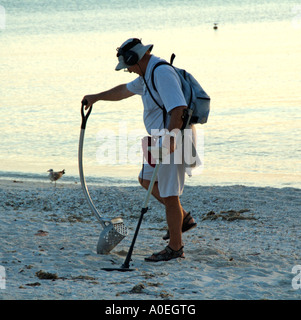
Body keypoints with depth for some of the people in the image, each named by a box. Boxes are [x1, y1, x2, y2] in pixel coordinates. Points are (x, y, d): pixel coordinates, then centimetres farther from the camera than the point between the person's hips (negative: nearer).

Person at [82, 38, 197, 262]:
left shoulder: (162, 73, -18)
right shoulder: (149, 73, 16)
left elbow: (178, 107, -29)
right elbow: (125, 90, 34)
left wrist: (170, 138, -34)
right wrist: (97, 97, 44)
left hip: (173, 142, -11)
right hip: (163, 141, 11)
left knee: (169, 193, -5)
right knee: (147, 179, 22)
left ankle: (175, 248, 2)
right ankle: (183, 218, 25)